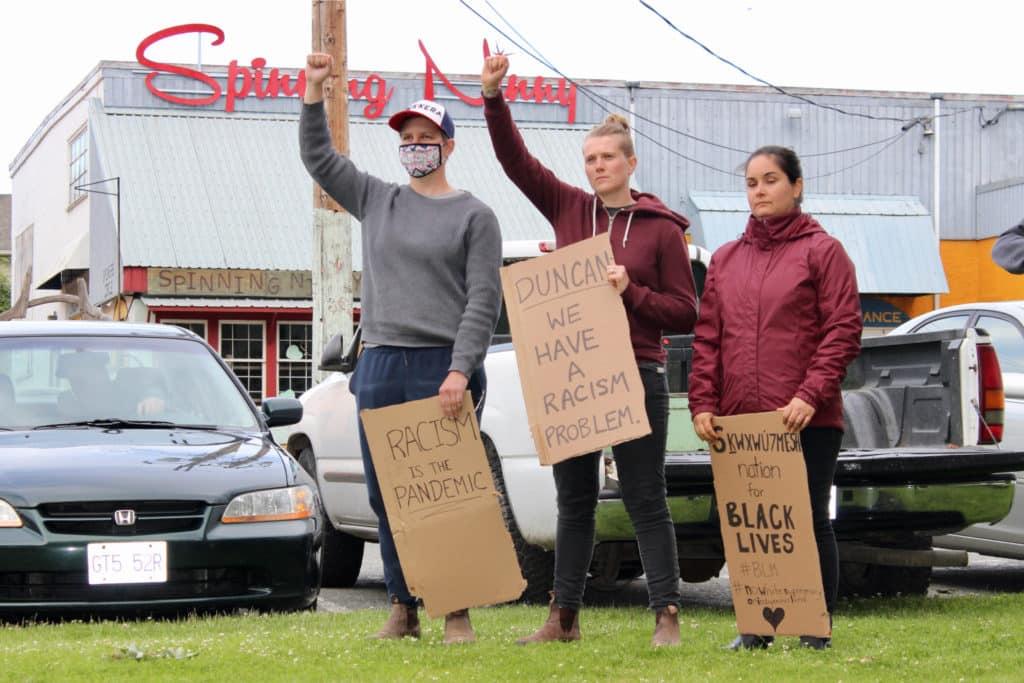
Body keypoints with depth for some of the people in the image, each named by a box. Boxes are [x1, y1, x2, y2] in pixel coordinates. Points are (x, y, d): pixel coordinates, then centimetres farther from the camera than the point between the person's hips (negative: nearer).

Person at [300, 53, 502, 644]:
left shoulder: (474, 216, 2)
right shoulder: (377, 200, 16)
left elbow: (484, 301, -4)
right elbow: (319, 158, 21)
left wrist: (460, 372, -14)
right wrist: (314, 91, 10)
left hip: (443, 368, -5)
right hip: (380, 367, 5)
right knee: (386, 496, 4)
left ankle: (457, 613, 1)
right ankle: (403, 611, 11)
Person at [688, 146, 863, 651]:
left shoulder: (822, 251, 2)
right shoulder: (725, 259, 16)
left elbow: (844, 330, -5)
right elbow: (707, 338, 13)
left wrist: (810, 395, -15)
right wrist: (703, 402, 2)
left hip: (808, 421, -4)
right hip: (738, 421, 4)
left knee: (809, 522, 0)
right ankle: (756, 627, 14)